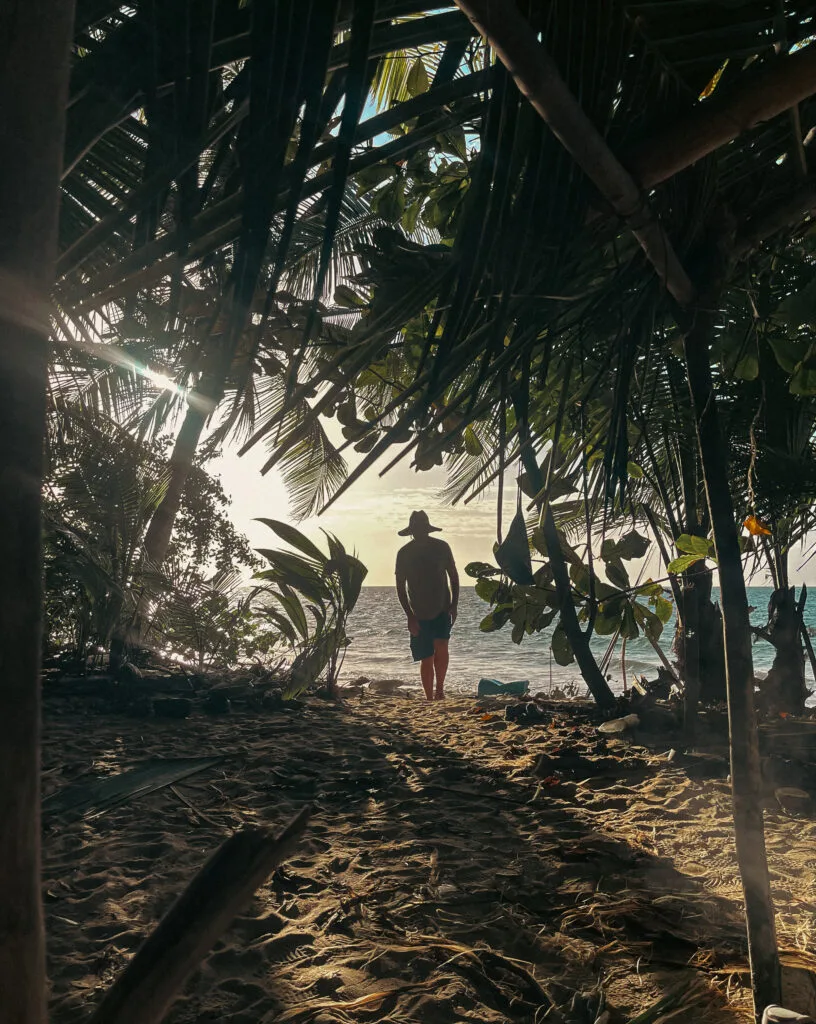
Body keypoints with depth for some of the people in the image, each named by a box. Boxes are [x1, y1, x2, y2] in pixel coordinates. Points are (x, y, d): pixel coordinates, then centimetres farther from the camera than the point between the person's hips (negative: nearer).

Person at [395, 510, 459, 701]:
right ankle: (430, 698, 13)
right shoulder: (404, 553, -4)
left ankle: (440, 687, 6)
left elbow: (453, 576, 8)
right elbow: (400, 587, -2)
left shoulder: (441, 547, -1)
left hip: (442, 609, 0)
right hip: (419, 614, 0)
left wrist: (454, 605, 0)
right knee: (426, 658, 1)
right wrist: (410, 616, -9)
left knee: (441, 647, -16)